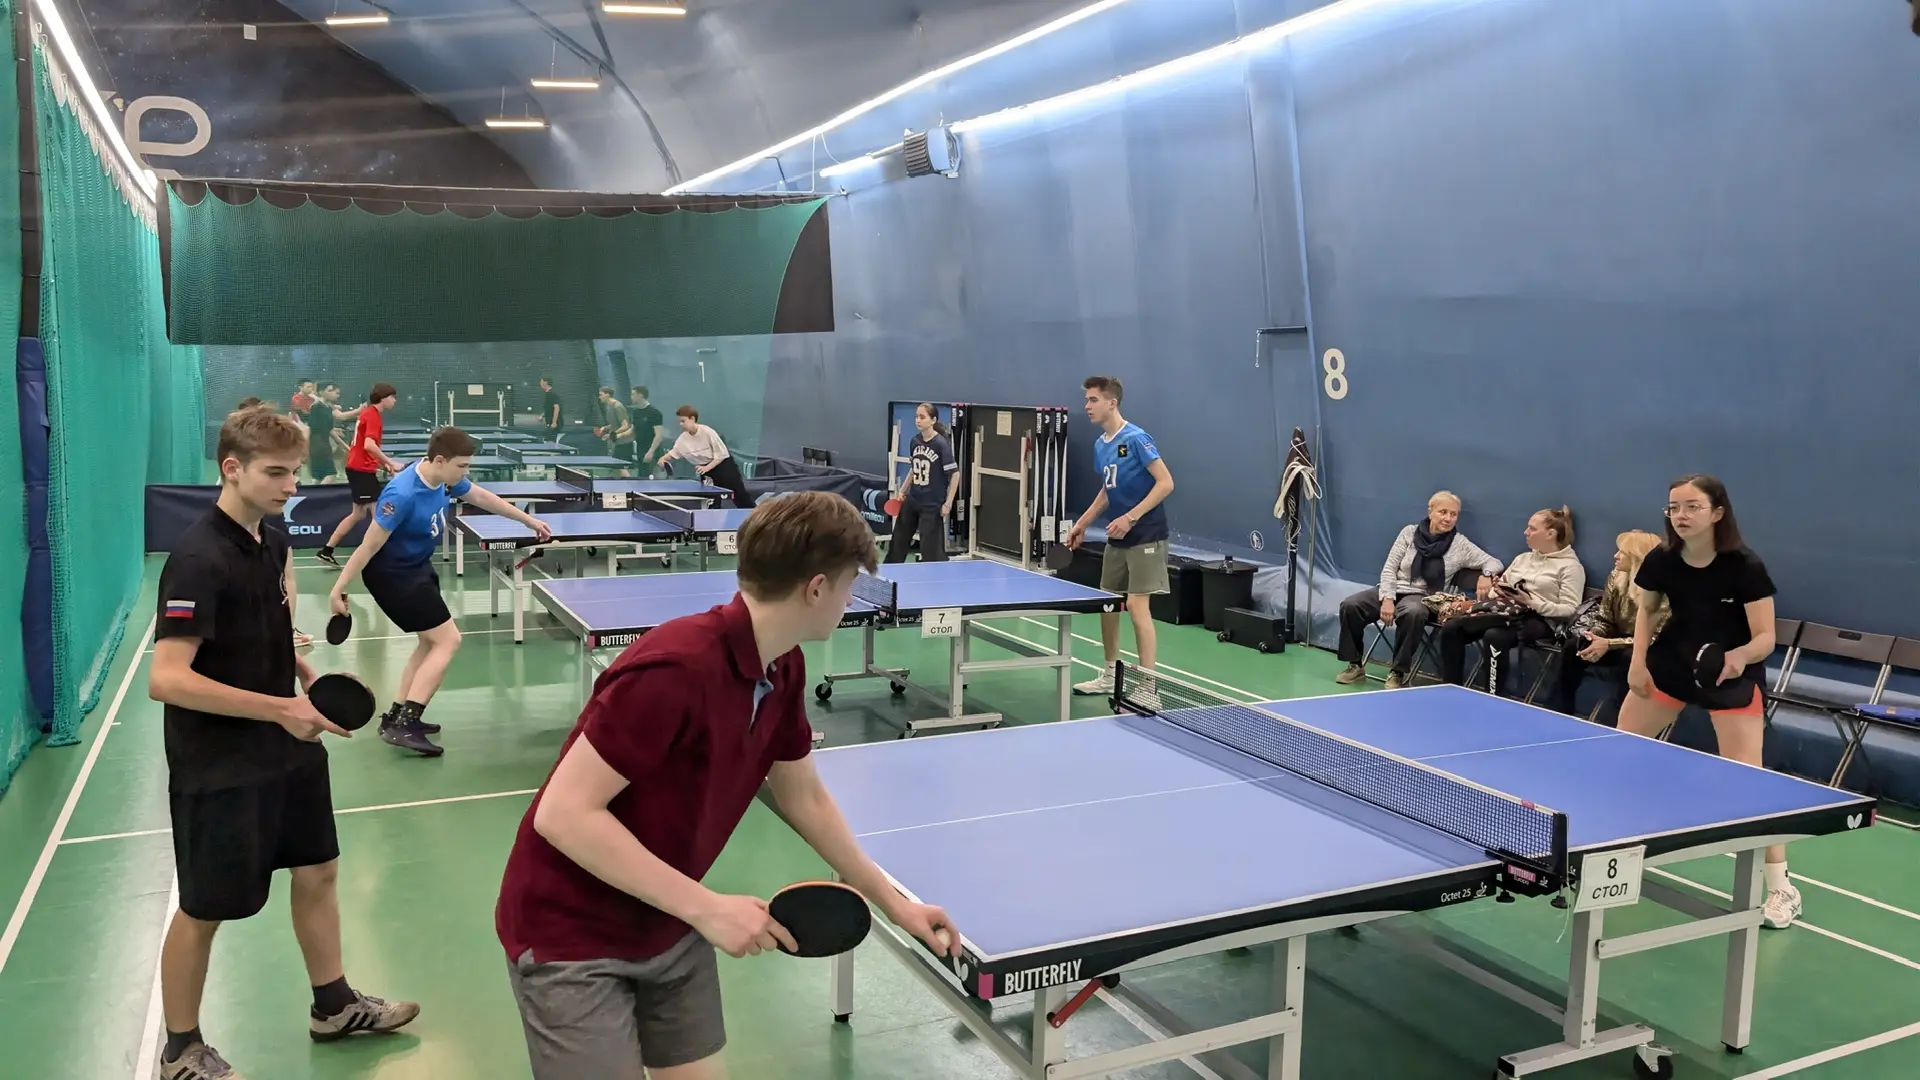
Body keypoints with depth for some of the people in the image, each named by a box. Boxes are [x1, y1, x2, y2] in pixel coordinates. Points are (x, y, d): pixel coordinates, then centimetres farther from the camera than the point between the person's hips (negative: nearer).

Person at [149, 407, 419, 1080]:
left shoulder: (271, 543, 4)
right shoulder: (199, 561, -23)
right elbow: (166, 679, -28)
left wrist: (310, 680, 2)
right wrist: (280, 709, -27)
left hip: (287, 750, 8)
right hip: (220, 768, -8)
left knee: (317, 871, 18)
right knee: (205, 910, 8)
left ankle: (333, 1005, 37)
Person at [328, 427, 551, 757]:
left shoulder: (445, 478, -7)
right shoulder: (403, 495, -32)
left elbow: (482, 497, 12)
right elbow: (369, 547, -26)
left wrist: (529, 520, 18)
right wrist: (338, 590, -20)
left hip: (417, 568, 10)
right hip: (392, 576, -10)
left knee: (433, 642, 18)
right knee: (448, 640, -10)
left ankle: (396, 716, 25)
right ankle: (405, 725, -12)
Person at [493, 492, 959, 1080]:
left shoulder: (784, 668, -3)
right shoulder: (674, 669, -31)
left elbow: (804, 798, 11)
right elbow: (563, 815, -29)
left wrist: (895, 903, 12)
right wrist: (705, 907, -29)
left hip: (669, 928, 8)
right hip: (571, 937, -8)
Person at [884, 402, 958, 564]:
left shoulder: (941, 444, -16)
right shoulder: (915, 441, 3)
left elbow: (955, 473, -14)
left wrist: (948, 503, -16)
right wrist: (902, 491, 15)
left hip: (932, 505, -7)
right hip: (912, 501, 7)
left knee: (931, 548, -3)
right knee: (898, 541, 15)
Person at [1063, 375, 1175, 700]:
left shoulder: (1136, 438, -15)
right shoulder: (1100, 444, 10)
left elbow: (1166, 483, -19)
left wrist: (1130, 517, -23)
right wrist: (1083, 522, 17)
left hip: (1145, 536, -9)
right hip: (1117, 539, 9)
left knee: (1137, 605, -12)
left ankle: (1147, 688, -8)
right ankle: (1110, 675, 29)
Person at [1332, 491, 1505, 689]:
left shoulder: (1460, 544, 1)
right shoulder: (1410, 532, 3)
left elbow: (1493, 562, 3)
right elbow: (1389, 568, 1)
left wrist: (1486, 575, -22)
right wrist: (1387, 599, -13)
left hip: (1424, 597, -2)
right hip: (1395, 589, 2)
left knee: (1413, 614, -40)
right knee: (1349, 605, -22)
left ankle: (1398, 672, -22)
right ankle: (1355, 665, -4)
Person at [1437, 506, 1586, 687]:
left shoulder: (1570, 566, 1)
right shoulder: (1523, 558, 23)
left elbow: (1569, 610, -8)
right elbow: (1501, 584, 22)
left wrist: (1532, 602, -20)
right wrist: (1496, 590, -2)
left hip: (1536, 620, -6)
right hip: (1503, 610, 7)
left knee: (1494, 636, -38)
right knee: (1451, 628, -18)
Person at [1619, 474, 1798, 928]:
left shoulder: (1746, 567, -26)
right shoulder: (1661, 560, -14)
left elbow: (1765, 638, -23)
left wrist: (1740, 656, -44)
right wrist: (1638, 660, -4)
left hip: (1733, 673, -5)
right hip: (1671, 662, 5)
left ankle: (1782, 888, -2)